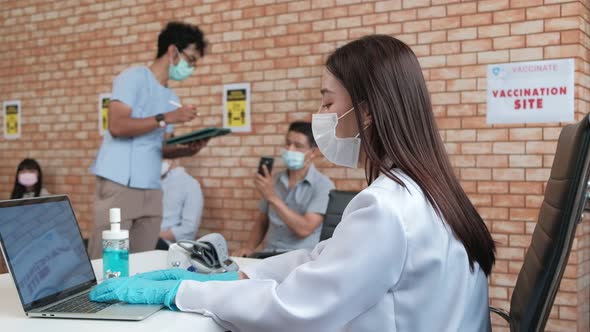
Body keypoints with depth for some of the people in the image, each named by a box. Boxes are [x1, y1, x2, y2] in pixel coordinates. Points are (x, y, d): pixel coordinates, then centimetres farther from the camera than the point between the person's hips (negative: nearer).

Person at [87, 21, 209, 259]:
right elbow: (117, 126, -15)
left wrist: (188, 150, 2)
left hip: (151, 191, 7)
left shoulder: (171, 98, 18)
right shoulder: (134, 77, -3)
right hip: (118, 186, -7)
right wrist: (166, 118, -16)